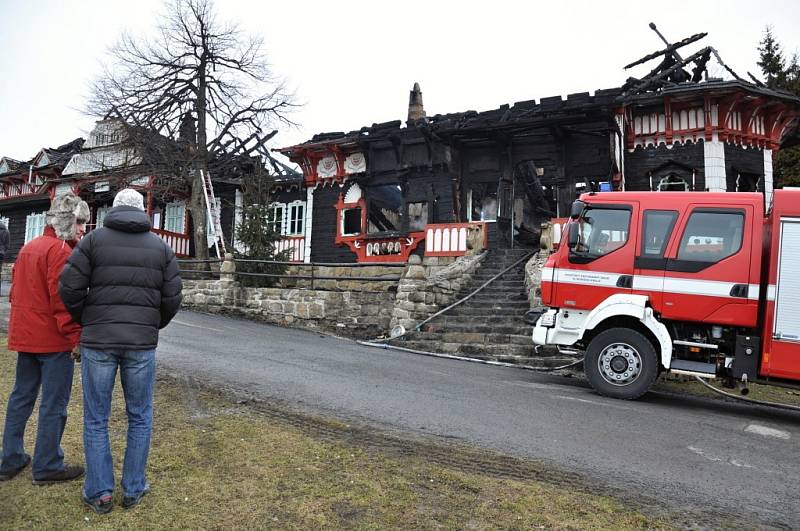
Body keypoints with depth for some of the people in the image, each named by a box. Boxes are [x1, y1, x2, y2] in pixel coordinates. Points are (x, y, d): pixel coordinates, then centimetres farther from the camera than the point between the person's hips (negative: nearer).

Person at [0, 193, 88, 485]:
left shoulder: (28, 247, 13)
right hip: (53, 340, -9)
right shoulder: (60, 250, -15)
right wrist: (76, 336, -16)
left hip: (24, 337, 9)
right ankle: (47, 466, 10)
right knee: (54, 404, 1)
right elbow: (63, 298, -21)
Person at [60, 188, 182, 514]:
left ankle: (99, 493, 16)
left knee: (95, 419, 11)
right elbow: (172, 298, 1)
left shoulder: (94, 239, 1)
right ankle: (133, 489, 19)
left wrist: (85, 322, 13)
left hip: (98, 342, -1)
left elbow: (69, 288, -6)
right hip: (142, 344, 1)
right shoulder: (160, 246, 5)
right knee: (140, 417, 14)